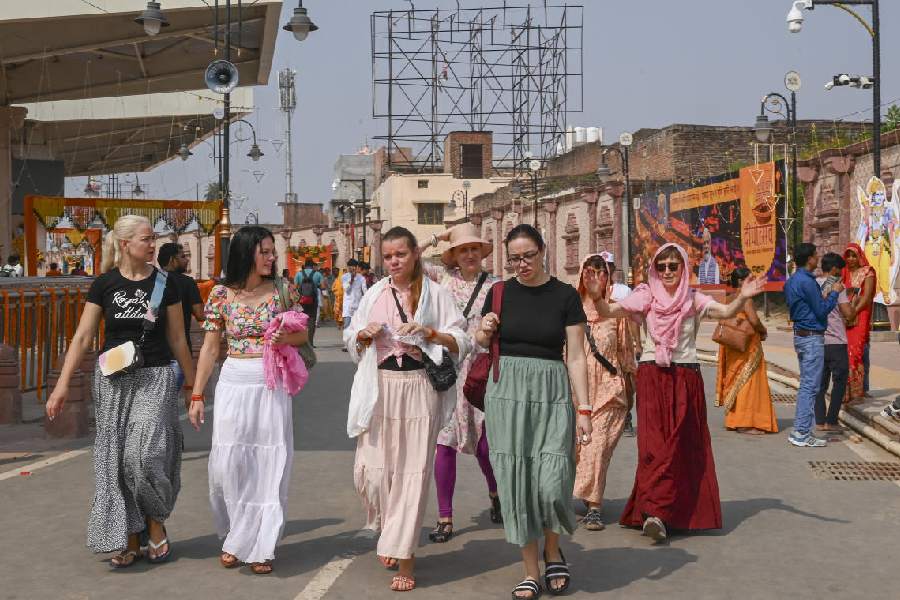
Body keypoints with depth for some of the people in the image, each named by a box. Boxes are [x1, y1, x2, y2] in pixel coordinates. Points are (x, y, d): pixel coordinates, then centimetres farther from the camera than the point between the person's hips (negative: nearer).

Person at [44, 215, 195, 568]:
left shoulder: (164, 284, 2)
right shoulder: (105, 284, 2)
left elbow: (177, 339, 8)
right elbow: (83, 337, 1)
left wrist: (191, 384, 9)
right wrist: (62, 385, -5)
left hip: (155, 379, -1)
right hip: (113, 380, 2)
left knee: (145, 453, -15)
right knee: (116, 459, 3)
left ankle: (156, 526, 7)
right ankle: (130, 540, 14)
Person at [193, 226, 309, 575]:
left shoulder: (283, 290, 1)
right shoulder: (221, 294, 0)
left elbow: (302, 335, 10)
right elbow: (210, 347, 3)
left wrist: (285, 338, -14)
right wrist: (197, 395, 0)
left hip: (272, 385, 0)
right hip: (234, 384, 0)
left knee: (269, 466, 1)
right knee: (229, 464, 1)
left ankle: (260, 547, 12)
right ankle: (234, 538, 21)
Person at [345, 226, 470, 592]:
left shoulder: (435, 294, 1)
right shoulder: (374, 294, 11)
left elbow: (461, 343, 0)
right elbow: (350, 339, 18)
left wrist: (431, 333, -16)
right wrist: (364, 334, -3)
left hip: (418, 388, -3)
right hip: (379, 387, 3)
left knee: (413, 472, -3)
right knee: (371, 469, 1)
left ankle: (404, 559, 7)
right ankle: (390, 535, 30)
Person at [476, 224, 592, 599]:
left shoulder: (564, 296, 0)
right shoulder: (500, 293, 6)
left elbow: (576, 357, -1)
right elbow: (481, 342, 20)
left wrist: (583, 409, -7)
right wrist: (484, 332, -3)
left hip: (552, 393, -2)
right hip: (507, 390, 2)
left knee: (551, 483, -10)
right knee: (516, 481, 2)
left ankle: (553, 551, 20)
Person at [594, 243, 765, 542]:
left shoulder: (693, 299, 5)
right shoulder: (645, 296, 2)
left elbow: (726, 312, -10)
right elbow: (608, 311, -8)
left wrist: (743, 297, -30)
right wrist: (597, 296, -28)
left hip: (686, 379, 2)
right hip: (652, 376, -2)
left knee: (683, 446, 2)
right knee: (654, 443, -11)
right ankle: (656, 512, -11)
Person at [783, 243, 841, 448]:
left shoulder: (792, 281, 13)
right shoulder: (807, 282, -18)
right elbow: (822, 311, -15)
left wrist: (823, 298, 17)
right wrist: (834, 293, -3)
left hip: (801, 335, 10)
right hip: (812, 337, -10)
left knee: (806, 384, 13)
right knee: (810, 386, -7)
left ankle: (801, 431, 14)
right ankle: (802, 433, -5)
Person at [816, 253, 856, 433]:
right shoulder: (836, 285, -10)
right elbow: (849, 314, -15)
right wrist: (854, 305, 6)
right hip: (836, 342, -6)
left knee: (820, 382, 10)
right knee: (839, 382, 3)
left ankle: (820, 421, 9)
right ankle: (831, 422, -1)